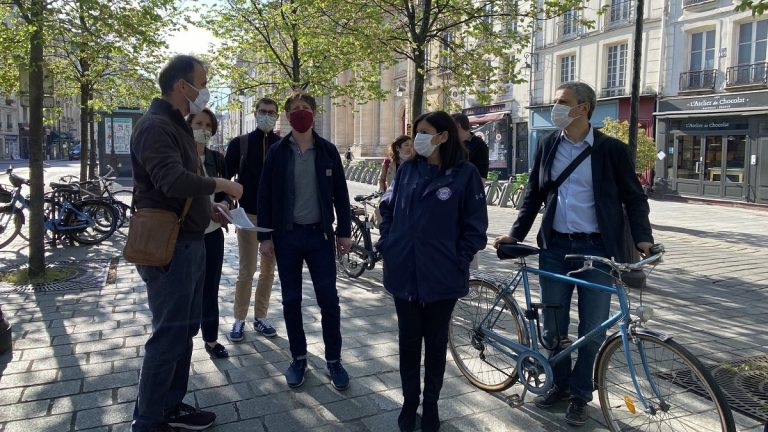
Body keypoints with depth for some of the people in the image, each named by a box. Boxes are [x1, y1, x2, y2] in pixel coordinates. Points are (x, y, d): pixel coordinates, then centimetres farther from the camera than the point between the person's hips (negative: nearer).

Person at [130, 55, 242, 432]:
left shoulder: (177, 126, 16)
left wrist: (207, 209, 11)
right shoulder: (155, 126, -16)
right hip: (169, 247, -10)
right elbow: (173, 180, -30)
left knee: (185, 329, 17)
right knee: (168, 336, -2)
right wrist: (220, 185, -17)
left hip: (190, 243, 10)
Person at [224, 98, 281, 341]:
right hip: (249, 215, -2)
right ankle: (239, 320, 15)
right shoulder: (239, 144, 0)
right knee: (246, 271, 1)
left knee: (269, 270, 9)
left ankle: (260, 317, 22)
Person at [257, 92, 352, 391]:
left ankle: (333, 360, 16)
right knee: (291, 300, 8)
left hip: (320, 234, 0)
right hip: (286, 235, 1)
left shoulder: (328, 151, 2)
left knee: (329, 299, 1)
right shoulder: (277, 152, 1)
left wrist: (344, 232, 0)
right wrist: (265, 236, -4)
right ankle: (298, 358, 24)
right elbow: (265, 195, 1)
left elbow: (340, 193, 4)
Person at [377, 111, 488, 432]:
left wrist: (459, 260, -9)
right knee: (408, 340, 13)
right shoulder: (407, 170, 4)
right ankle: (409, 401, 31)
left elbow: (475, 224, -4)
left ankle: (431, 404, 31)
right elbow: (388, 208, 14)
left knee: (435, 342, 13)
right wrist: (387, 244, 5)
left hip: (441, 276, -3)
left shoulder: (465, 173, -7)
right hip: (404, 272, 3)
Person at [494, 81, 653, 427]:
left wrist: (643, 239, -11)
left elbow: (633, 197, 1)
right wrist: (516, 233, 7)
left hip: (596, 249, -3)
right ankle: (560, 384, 31)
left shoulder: (611, 149, -4)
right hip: (555, 247, 3)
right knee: (552, 325, 10)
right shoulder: (548, 145, 6)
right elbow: (534, 193, 11)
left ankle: (580, 394, 25)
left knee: (592, 330, 5)